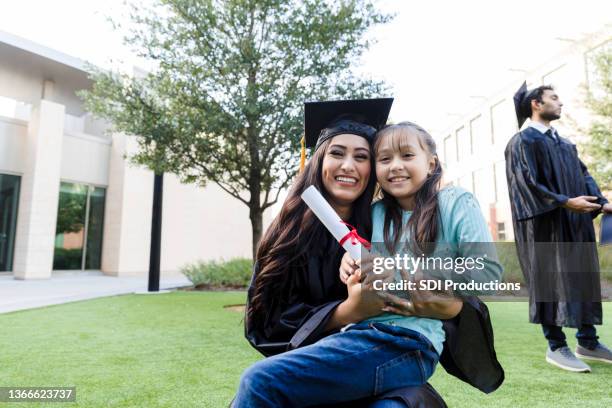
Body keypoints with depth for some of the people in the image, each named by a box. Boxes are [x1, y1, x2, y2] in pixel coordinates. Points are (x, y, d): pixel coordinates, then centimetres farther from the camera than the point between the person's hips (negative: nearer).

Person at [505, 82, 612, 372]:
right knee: (551, 281, -4)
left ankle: (588, 341, 22)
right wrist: (565, 202, -23)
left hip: (575, 223, 9)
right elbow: (527, 183, -16)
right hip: (545, 226, -8)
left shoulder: (564, 144, 20)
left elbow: (583, 175, 15)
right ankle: (556, 347, 6)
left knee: (583, 278, 11)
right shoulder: (522, 142, -6)